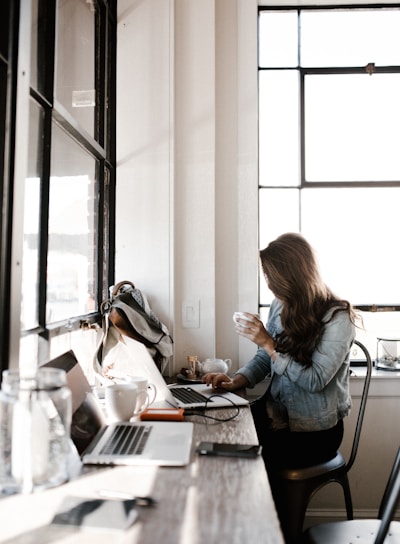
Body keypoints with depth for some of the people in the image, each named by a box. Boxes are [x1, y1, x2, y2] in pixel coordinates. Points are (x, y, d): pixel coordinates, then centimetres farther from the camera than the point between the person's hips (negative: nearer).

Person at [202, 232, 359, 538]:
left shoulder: (337, 317, -16)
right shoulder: (281, 306, 1)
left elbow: (315, 380, -21)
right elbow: (264, 360, 7)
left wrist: (269, 343, -23)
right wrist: (236, 381, -11)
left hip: (315, 430, -5)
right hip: (276, 413, 5)